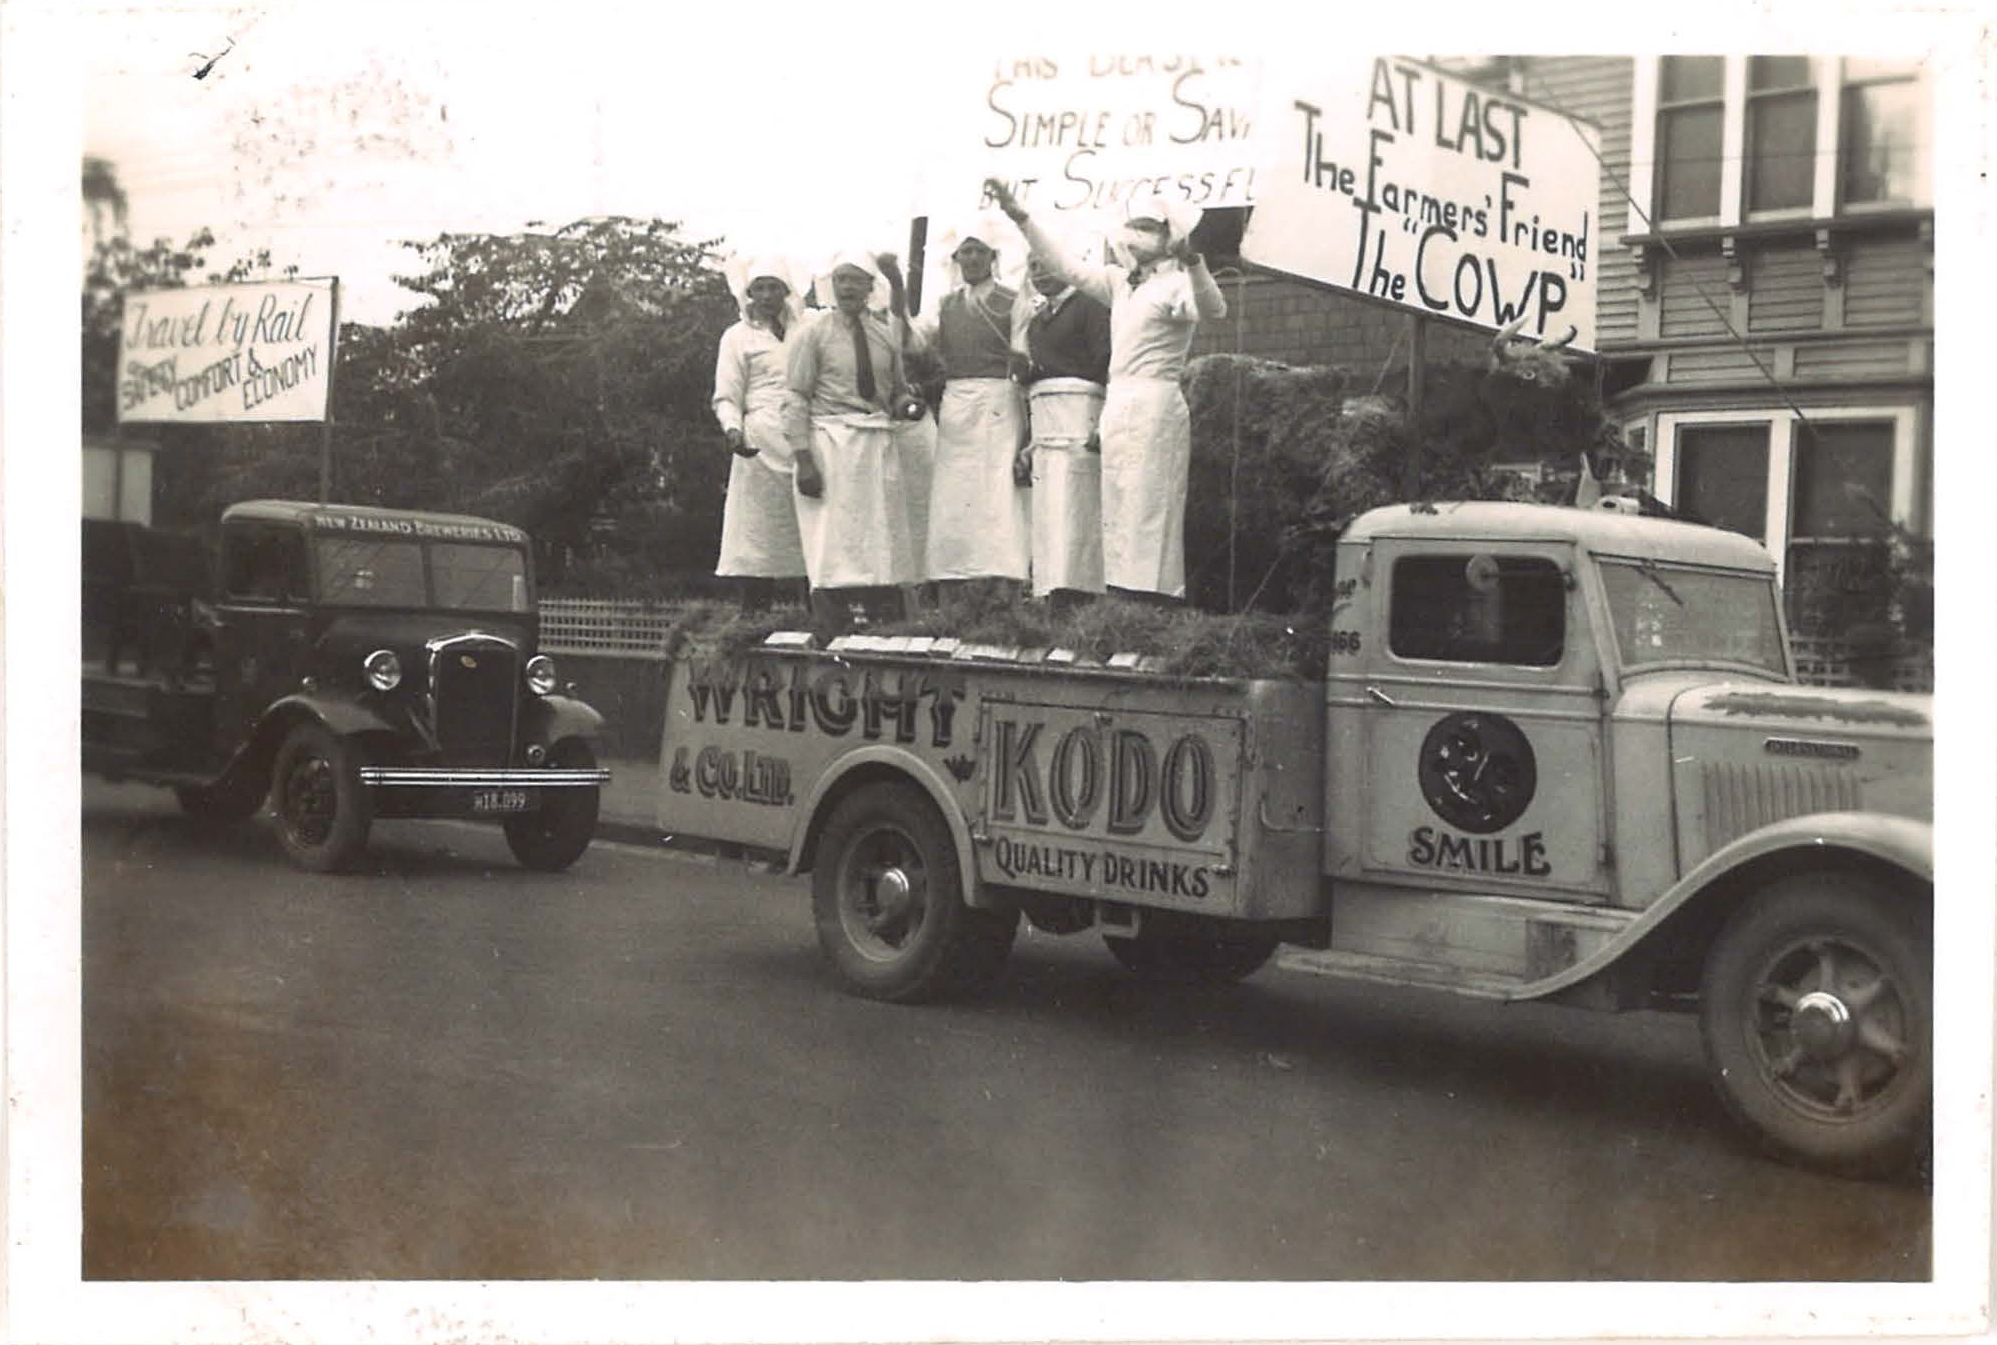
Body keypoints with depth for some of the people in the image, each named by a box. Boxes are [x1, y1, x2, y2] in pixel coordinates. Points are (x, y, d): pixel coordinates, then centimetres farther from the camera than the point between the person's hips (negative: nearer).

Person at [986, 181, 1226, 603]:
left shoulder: (1176, 284, -5)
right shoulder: (1121, 281, 18)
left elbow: (1212, 309, -25)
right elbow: (1066, 266, 19)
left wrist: (1192, 262, -42)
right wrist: (1018, 214, 13)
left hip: (1155, 406, -8)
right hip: (1117, 406, 8)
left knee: (1147, 510, -12)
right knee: (1118, 515, 5)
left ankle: (1156, 605, -13)